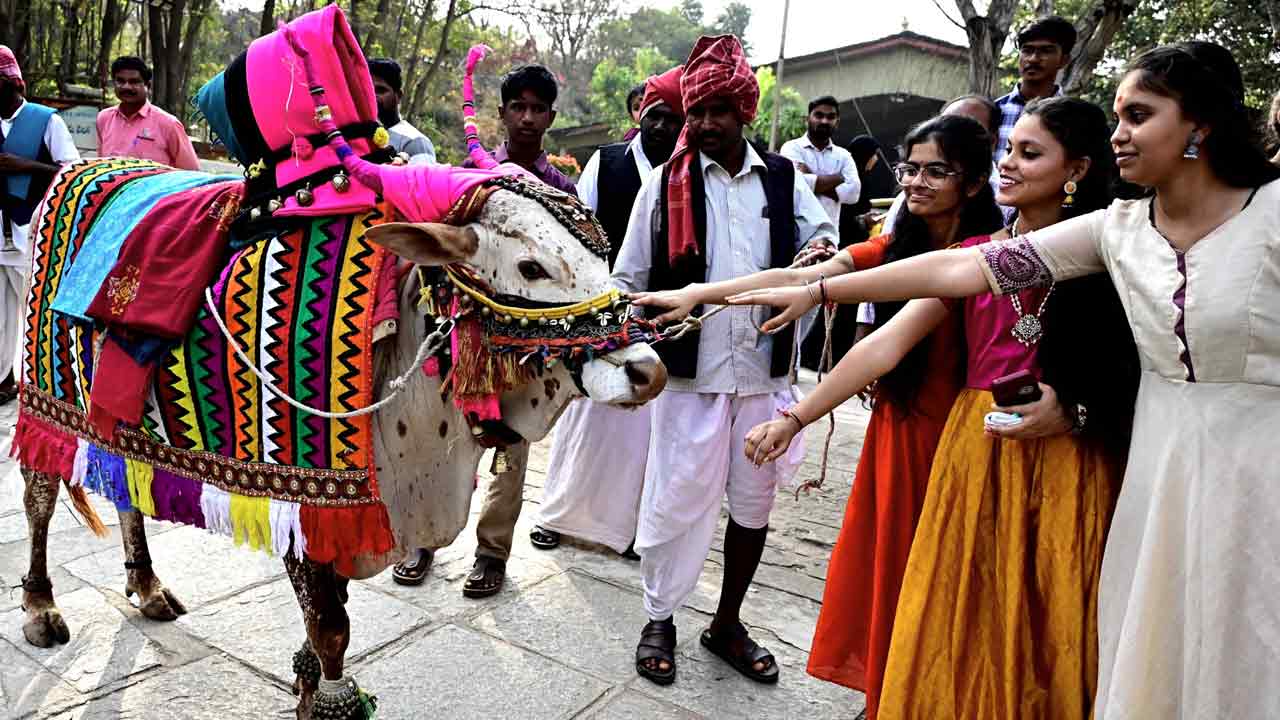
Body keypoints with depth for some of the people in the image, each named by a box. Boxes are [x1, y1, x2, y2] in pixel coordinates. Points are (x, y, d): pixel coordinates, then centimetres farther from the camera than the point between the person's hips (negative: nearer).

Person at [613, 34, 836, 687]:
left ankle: (727, 624, 31)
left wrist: (822, 250, -10)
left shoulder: (783, 178, 6)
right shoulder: (666, 182, 1)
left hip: (766, 371, 3)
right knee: (677, 498, 2)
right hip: (690, 371, -3)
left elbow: (822, 233, 14)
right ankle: (659, 621, 24)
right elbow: (630, 278, 5)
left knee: (754, 502, 12)